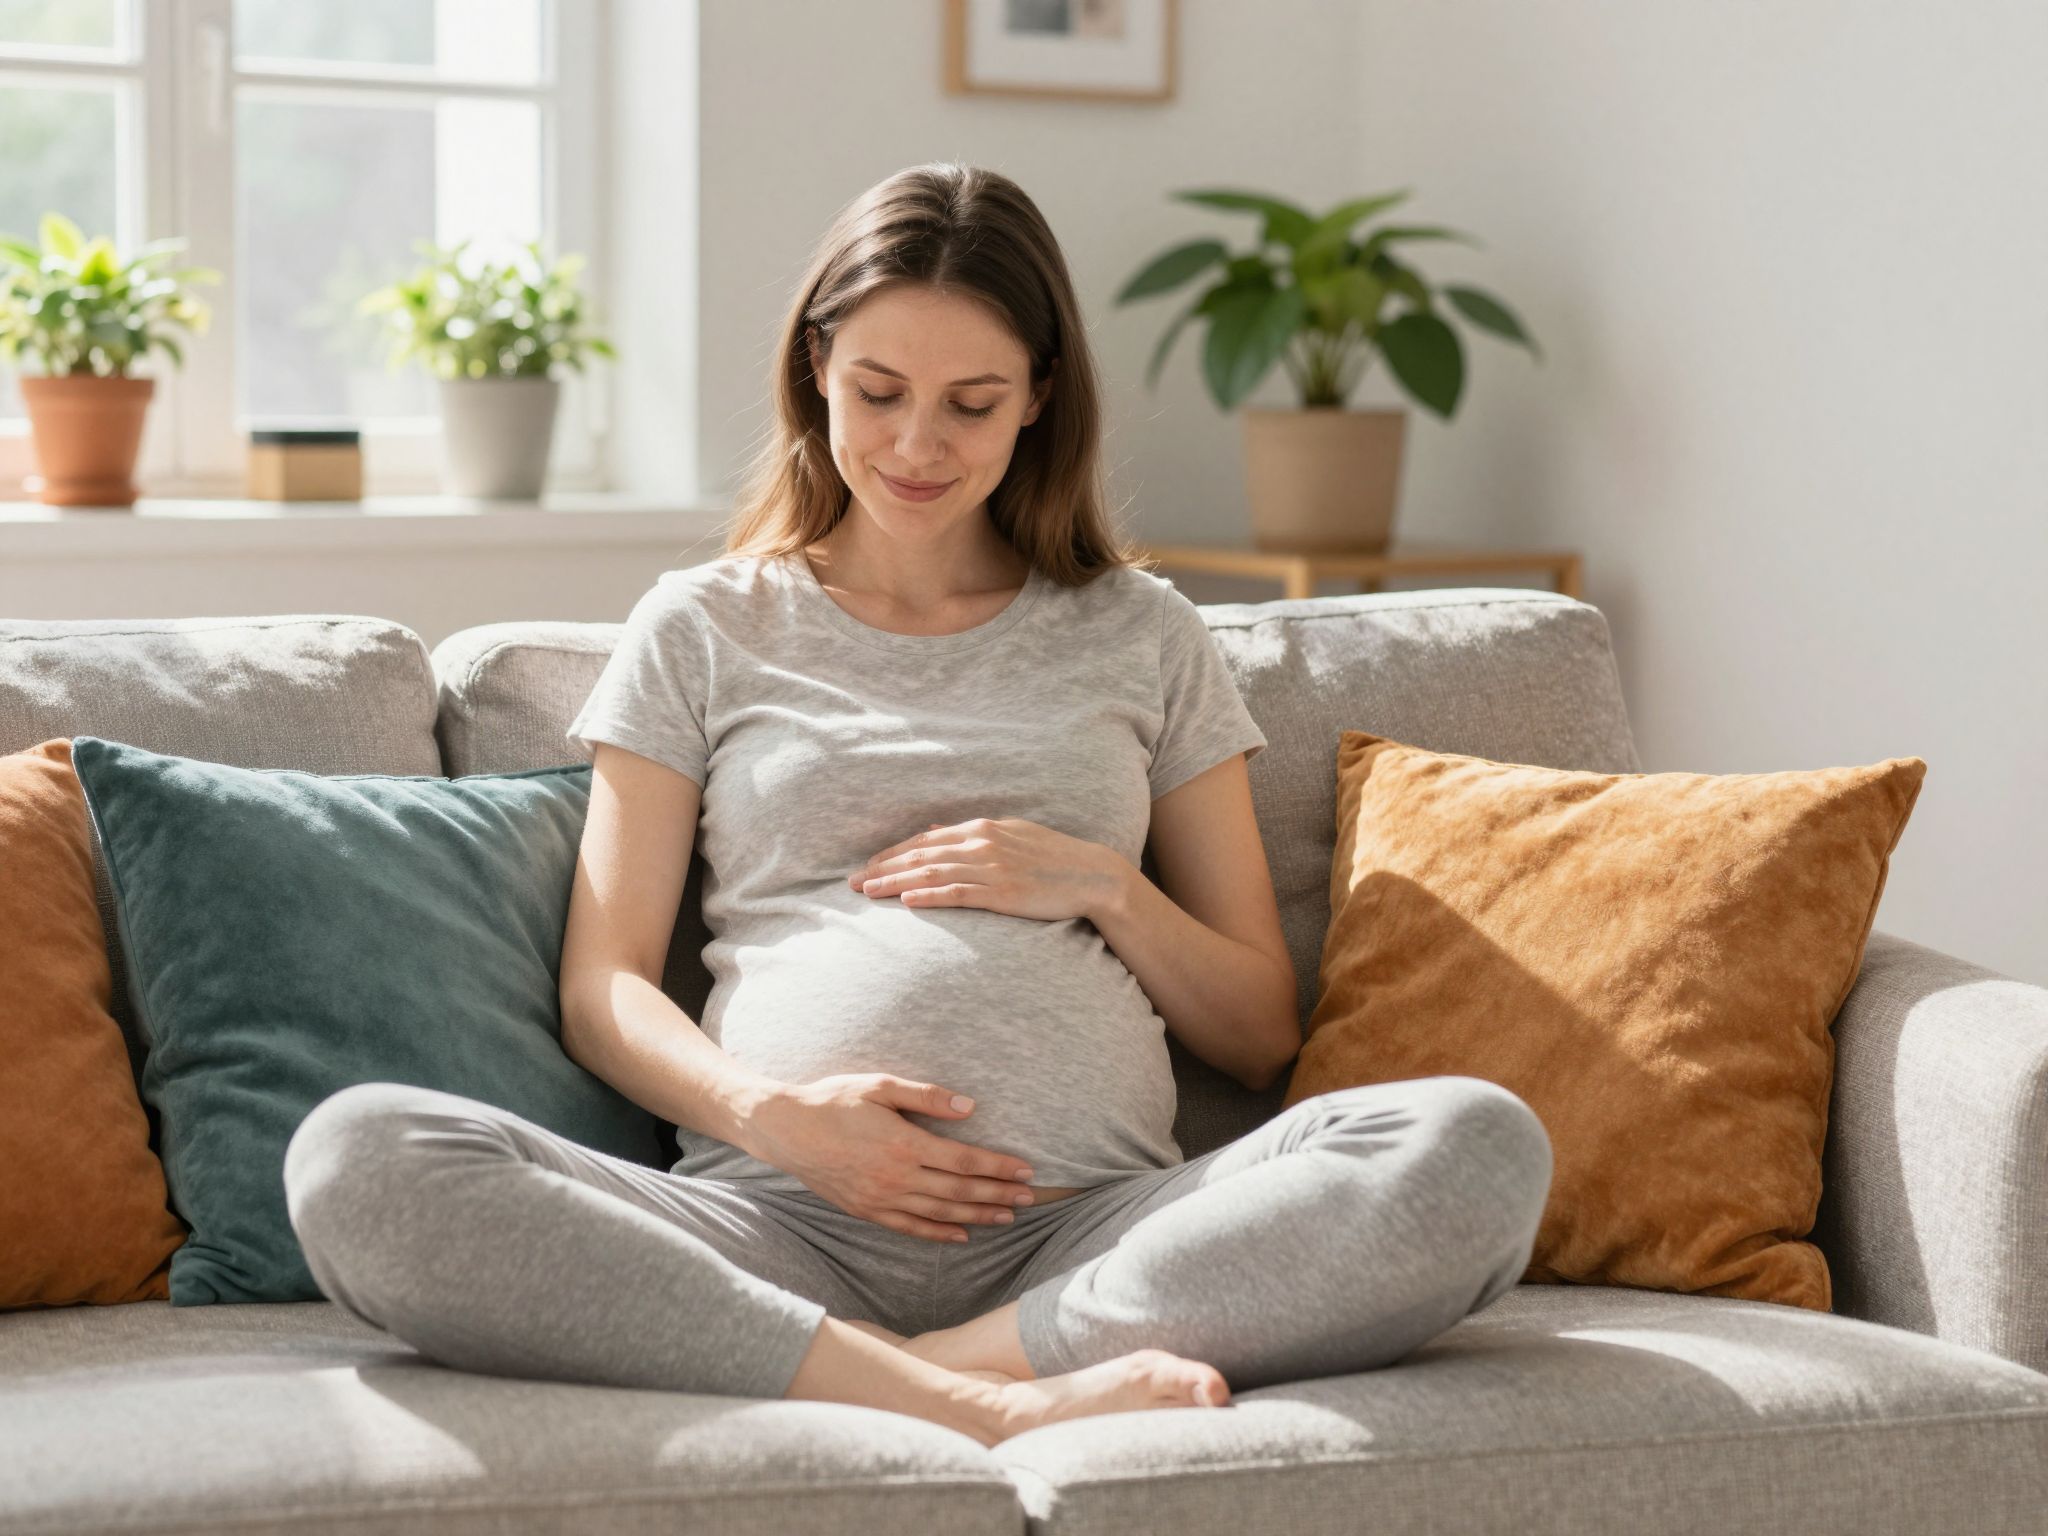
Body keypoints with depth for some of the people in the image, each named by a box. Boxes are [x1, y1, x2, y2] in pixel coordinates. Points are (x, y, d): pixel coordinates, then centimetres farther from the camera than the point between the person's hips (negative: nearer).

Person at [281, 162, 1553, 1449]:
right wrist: (771, 1115, -9)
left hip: (1093, 1227, 1)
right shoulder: (704, 631, 19)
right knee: (356, 1162, -30)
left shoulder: (1141, 638, 21)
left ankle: (952, 1363, -29)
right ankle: (984, 1409, -34)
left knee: (1483, 1149, -29)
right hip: (781, 1227, 0)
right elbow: (604, 989, 11)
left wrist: (1105, 887, 2)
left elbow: (1262, 1036, 21)